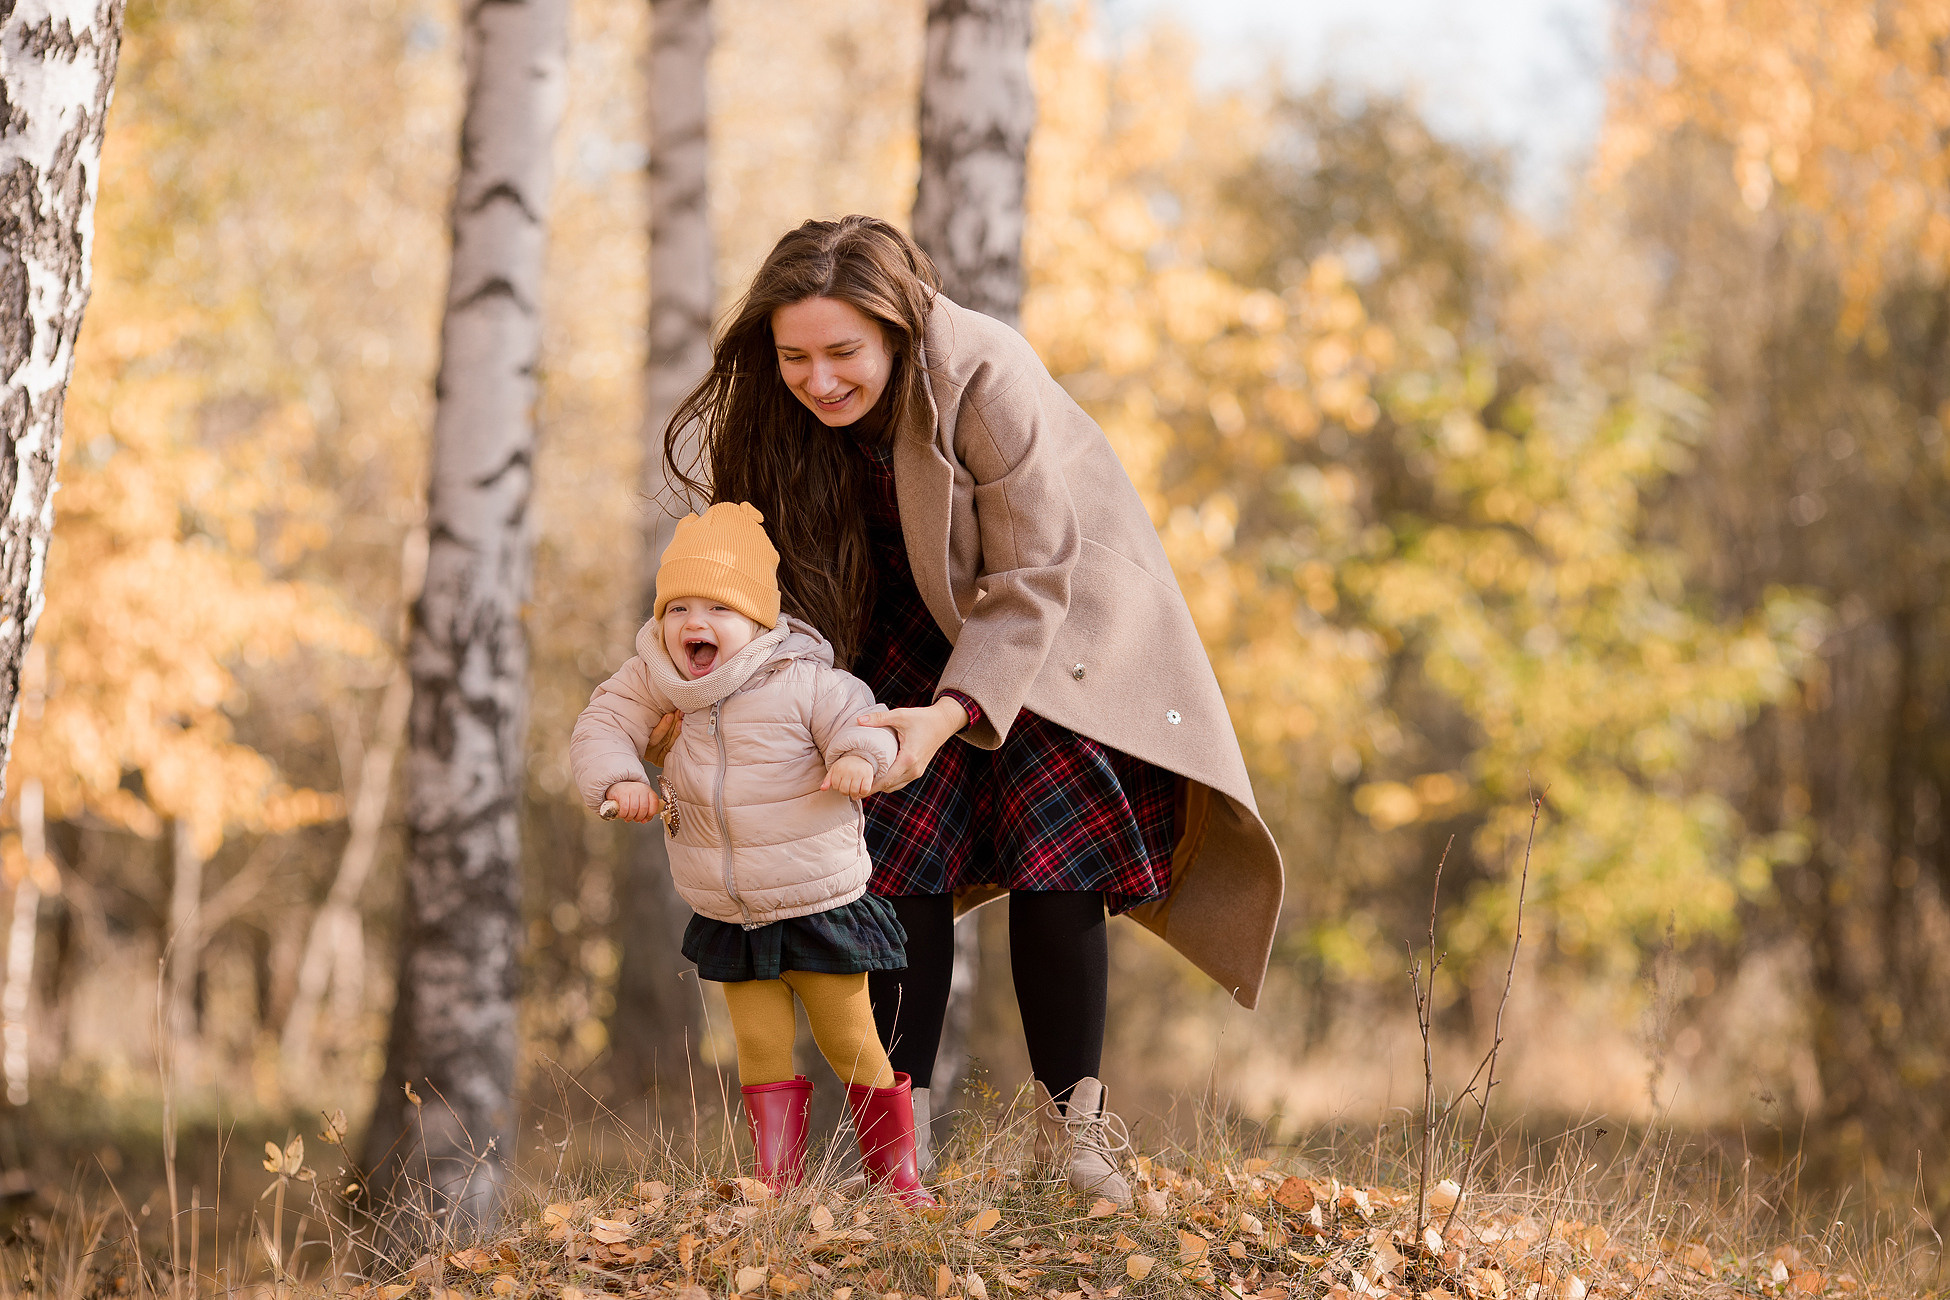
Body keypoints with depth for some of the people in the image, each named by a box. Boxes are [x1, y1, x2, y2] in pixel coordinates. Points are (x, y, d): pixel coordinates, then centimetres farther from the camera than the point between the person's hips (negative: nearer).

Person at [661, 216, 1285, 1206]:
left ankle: (1073, 1130, 1)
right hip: (919, 625, 4)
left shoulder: (985, 378, -33)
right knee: (898, 851, -8)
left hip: (1053, 613, -4)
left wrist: (952, 712, -38)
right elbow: (790, 570, -8)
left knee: (1052, 862, -13)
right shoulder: (770, 414, -19)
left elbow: (1030, 579, -28)